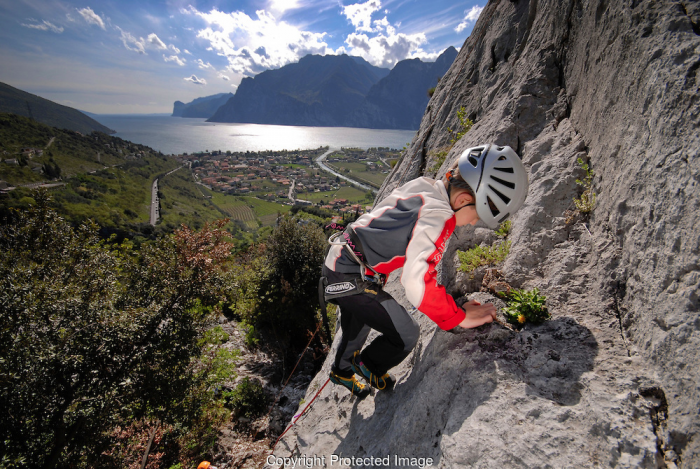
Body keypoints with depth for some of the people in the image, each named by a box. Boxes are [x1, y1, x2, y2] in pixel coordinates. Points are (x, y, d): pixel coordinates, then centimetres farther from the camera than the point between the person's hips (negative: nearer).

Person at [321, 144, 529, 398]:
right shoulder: (437, 216, -28)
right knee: (407, 334, -1)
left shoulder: (422, 187, 0)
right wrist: (460, 317, -22)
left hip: (341, 260, 10)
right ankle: (369, 366, 29)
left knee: (357, 328, 31)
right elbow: (417, 282, -37)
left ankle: (342, 371, 59)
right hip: (351, 278, -10)